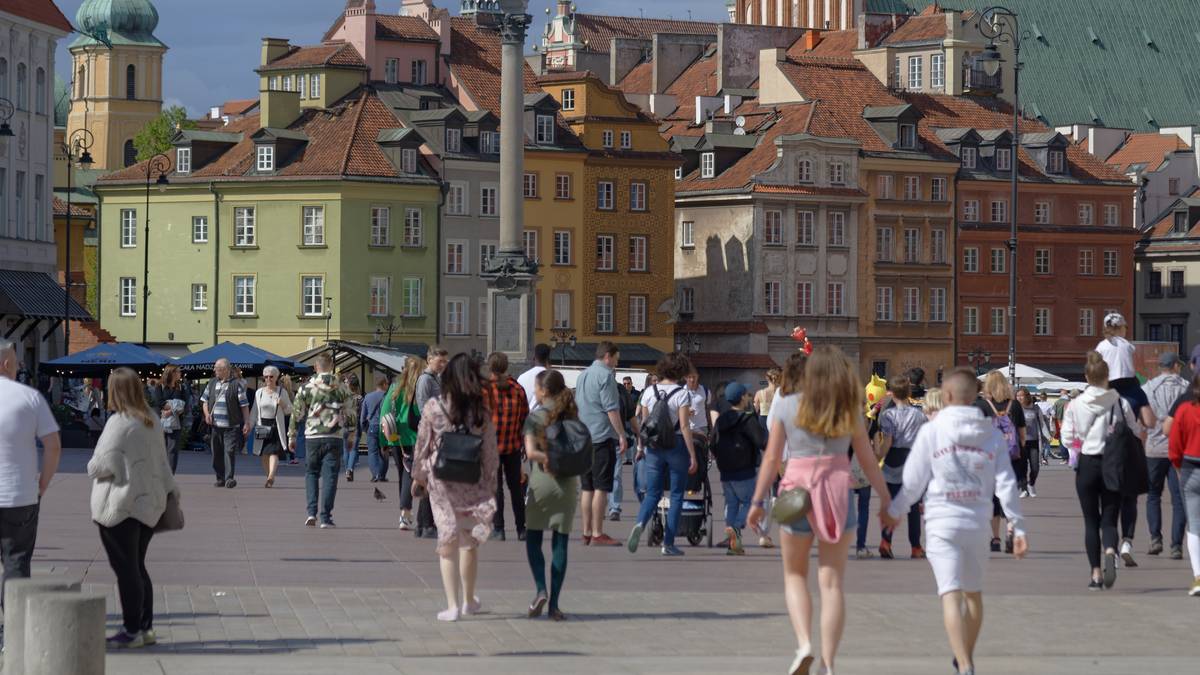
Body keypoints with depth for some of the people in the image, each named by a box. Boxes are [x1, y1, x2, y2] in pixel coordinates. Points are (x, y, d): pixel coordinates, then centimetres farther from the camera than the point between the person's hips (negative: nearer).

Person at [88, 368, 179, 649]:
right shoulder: (153, 423, 8)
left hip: (120, 507, -8)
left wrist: (91, 467, 3)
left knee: (126, 569, -2)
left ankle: (132, 631, 1)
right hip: (148, 503, 8)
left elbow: (103, 465, -19)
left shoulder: (119, 423, -17)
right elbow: (162, 463, 16)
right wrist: (172, 490, 24)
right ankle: (145, 627, 17)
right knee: (137, 567, 16)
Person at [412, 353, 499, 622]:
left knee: (448, 543, 4)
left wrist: (419, 476, 14)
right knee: (470, 543, 16)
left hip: (441, 481, -1)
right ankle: (468, 601, 29)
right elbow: (490, 451, -2)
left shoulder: (433, 407, -7)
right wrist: (490, 484, 9)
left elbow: (422, 444, 0)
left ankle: (453, 605, -1)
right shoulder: (482, 412, -6)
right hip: (473, 485, 1)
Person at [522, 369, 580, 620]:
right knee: (560, 542, 5)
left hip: (542, 481, -3)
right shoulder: (571, 415, 5)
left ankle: (541, 590, -10)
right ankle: (554, 603, 4)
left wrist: (547, 457, -7)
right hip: (569, 483, 3)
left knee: (533, 539, 9)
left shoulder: (535, 417, -6)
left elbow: (531, 451, -17)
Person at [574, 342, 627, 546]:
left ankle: (587, 533, 12)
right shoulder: (605, 375, -10)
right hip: (603, 437, -8)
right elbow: (611, 409, -15)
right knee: (601, 487, -7)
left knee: (586, 488, 10)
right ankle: (597, 534, -8)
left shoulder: (582, 376, 17)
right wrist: (622, 435, -13)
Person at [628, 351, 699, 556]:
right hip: (676, 446, -3)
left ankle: (640, 523, -21)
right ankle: (668, 543, 5)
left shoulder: (649, 392, 2)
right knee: (676, 495, 7)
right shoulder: (681, 394, -10)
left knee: (652, 493, 9)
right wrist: (693, 456, -9)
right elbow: (684, 427, -12)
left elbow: (643, 422, 6)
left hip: (654, 446, 3)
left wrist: (640, 446, 19)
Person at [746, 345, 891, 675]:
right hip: (838, 492, 1)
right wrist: (886, 499, 15)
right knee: (832, 582, 4)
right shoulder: (850, 410, 2)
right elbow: (868, 460, 5)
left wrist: (758, 502, 4)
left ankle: (803, 643, -5)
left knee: (795, 575, 16)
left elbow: (772, 457, -1)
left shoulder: (786, 406, -1)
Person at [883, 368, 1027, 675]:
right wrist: (1017, 526, 3)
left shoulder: (931, 431, -5)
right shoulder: (992, 435, 4)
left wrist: (893, 511, 15)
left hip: (942, 522, -4)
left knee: (951, 595, -9)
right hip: (978, 522, 4)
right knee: (974, 593, 20)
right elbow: (1006, 485, 0)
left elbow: (913, 480, 0)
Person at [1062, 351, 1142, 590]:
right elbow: (1135, 432, -2)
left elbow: (1067, 438, -5)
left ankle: (1096, 572, 7)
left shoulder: (1075, 405, -7)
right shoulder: (1120, 402, -7)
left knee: (1091, 521, 10)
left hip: (1087, 463, 0)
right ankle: (1110, 552, -25)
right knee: (1109, 519, 5)